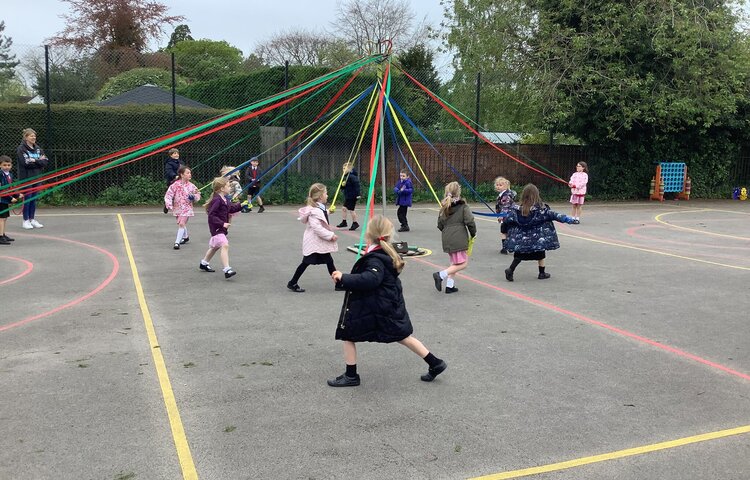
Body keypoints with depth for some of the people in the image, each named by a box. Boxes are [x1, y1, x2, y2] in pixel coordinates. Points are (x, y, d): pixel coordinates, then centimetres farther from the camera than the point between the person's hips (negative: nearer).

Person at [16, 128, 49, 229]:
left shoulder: (38, 148, 11)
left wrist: (34, 161, -12)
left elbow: (46, 161, 1)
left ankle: (32, 219, 18)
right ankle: (26, 220, 9)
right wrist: (39, 161, -10)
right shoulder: (21, 149, -7)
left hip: (37, 177, 5)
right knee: (27, 199, 0)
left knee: (34, 199, 10)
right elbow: (26, 163, -18)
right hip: (26, 178, -5)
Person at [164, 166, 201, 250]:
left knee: (181, 224, -13)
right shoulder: (175, 185, -9)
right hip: (177, 208, 2)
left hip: (186, 208, -2)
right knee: (181, 224, 19)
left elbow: (197, 195, 7)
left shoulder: (191, 186, -6)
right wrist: (169, 204, -18)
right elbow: (168, 195, -7)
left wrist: (194, 197, -14)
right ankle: (186, 237, 45)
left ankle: (177, 242, -8)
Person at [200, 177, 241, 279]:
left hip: (222, 228, 11)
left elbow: (232, 208, 20)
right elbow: (211, 215, -25)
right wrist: (222, 224, -27)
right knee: (224, 245, -22)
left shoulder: (225, 200, 8)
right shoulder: (217, 200, -22)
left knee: (215, 246, 25)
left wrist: (241, 205, 6)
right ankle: (227, 270, -28)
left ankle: (204, 263, 45)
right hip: (216, 228, -11)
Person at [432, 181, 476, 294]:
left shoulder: (444, 207, 11)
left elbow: (440, 225, 13)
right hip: (459, 238, -7)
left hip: (447, 239, 7)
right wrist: (473, 233, 6)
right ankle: (440, 275, -17)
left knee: (454, 263, 19)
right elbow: (470, 221, -11)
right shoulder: (463, 206, -6)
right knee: (463, 263, -3)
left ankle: (450, 286, 15)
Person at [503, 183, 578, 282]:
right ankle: (542, 273, 24)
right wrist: (569, 219, -10)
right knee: (540, 255, 16)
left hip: (522, 238, 2)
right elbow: (553, 215, -14)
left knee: (519, 254, 14)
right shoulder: (541, 209, -14)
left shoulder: (518, 209, -6)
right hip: (538, 238, -2)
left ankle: (510, 270, 2)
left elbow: (508, 219, 3)